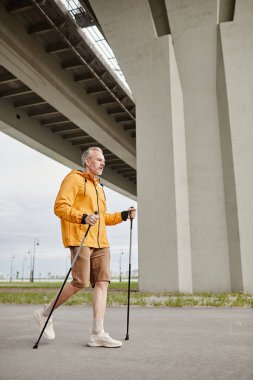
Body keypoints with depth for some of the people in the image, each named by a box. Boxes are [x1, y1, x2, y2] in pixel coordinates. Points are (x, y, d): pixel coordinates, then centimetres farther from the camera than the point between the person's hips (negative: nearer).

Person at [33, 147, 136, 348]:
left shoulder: (99, 187, 27)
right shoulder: (74, 179, 1)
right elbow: (60, 207, -11)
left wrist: (124, 215, 14)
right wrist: (83, 217, -26)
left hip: (100, 241, 8)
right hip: (80, 238, -8)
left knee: (102, 282, -2)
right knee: (80, 282, -10)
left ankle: (98, 333, 0)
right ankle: (45, 313, 12)